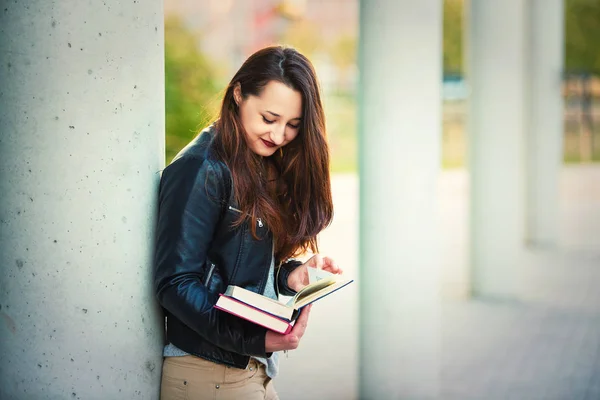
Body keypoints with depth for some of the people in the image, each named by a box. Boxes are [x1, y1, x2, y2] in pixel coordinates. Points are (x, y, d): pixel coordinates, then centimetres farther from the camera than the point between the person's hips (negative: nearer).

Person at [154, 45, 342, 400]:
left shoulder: (266, 170, 11)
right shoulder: (203, 170, -14)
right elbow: (175, 282, -18)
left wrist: (290, 275, -7)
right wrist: (255, 338, -27)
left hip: (255, 368, 8)